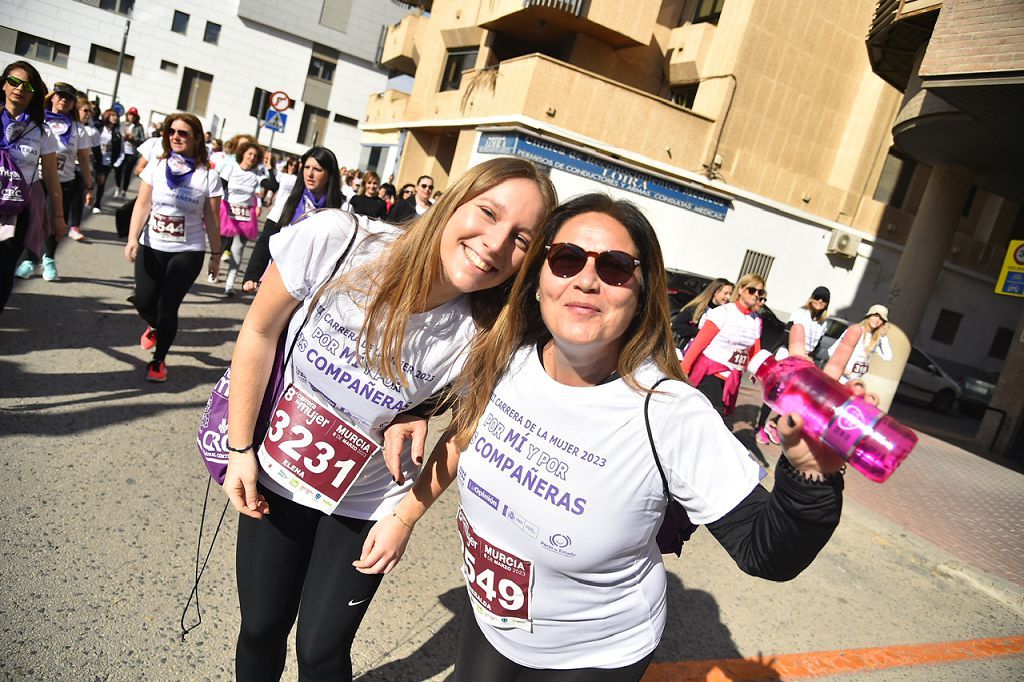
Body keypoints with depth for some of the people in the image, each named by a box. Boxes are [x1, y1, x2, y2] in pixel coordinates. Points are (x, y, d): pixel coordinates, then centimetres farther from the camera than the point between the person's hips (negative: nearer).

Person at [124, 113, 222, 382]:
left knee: (167, 307, -3)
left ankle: (158, 361, 18)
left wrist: (215, 254, 1)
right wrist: (132, 239, -11)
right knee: (143, 303, 4)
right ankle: (156, 327, 42)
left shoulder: (207, 175, -5)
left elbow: (211, 219, -2)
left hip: (187, 252, -2)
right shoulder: (156, 166, 1)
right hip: (151, 248, 3)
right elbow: (142, 204, -1)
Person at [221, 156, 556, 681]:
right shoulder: (334, 240, -26)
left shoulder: (481, 337, -26)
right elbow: (260, 331, -11)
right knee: (260, 632, 18)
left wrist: (405, 516, -9)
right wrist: (241, 449, -7)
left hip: (366, 505, -1)